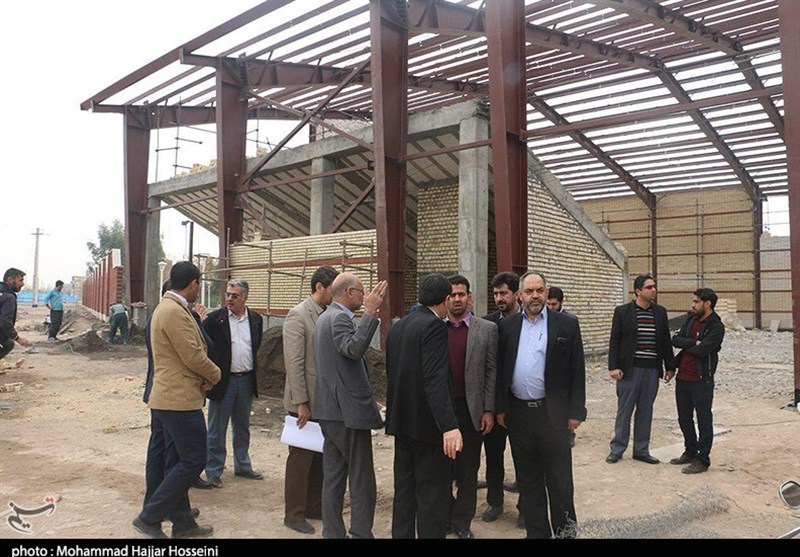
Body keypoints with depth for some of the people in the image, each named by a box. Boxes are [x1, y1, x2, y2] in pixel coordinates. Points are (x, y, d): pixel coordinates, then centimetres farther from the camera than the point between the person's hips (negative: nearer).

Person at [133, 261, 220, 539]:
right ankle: (149, 517, 2)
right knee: (194, 461, -4)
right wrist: (215, 374, -2)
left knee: (179, 461, 15)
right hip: (180, 400, -11)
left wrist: (205, 376, 3)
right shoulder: (175, 312, -18)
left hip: (170, 398, 11)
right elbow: (193, 356, -20)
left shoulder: (166, 308, 16)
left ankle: (182, 523, 25)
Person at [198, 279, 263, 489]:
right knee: (216, 430, 5)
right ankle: (213, 472, 16)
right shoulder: (214, 319, -8)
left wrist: (252, 375, 11)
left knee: (242, 428, 17)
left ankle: (243, 466, 30)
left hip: (246, 380, 4)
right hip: (223, 381, -4)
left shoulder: (255, 320, 4)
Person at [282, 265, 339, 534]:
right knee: (301, 459, 4)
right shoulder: (298, 315, -14)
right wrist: (301, 403, -18)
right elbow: (294, 363, -18)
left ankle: (315, 506, 28)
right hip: (305, 403, -7)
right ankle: (294, 514, 17)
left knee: (321, 457, 15)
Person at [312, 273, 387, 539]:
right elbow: (354, 349, -34)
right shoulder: (339, 318, -16)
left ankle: (333, 532, 20)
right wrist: (370, 313, -34)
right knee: (362, 480, -1)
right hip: (348, 410, -10)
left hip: (329, 409, 10)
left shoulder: (325, 316, 15)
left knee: (333, 477, 13)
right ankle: (361, 533, 5)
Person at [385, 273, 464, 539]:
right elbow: (435, 379, -26)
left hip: (402, 420, 8)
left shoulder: (397, 327, 9)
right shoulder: (434, 326, -16)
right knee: (433, 494, 1)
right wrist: (449, 426, -32)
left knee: (404, 490, 17)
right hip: (428, 423, -8)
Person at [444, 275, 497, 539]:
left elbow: (492, 372, 1)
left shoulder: (487, 329, 2)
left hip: (471, 410, 0)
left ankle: (462, 521, 25)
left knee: (468, 470, 9)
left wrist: (489, 411, -4)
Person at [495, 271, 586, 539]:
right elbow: (500, 369, 9)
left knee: (559, 478, 4)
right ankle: (536, 531, 25)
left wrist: (576, 412, -5)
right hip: (518, 413, 3)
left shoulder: (567, 325, -1)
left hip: (552, 413, -3)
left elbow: (577, 372, -1)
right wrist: (500, 409, 5)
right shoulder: (507, 326, 6)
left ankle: (565, 529, 23)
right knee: (528, 479, 12)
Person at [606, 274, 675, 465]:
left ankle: (641, 450, 20)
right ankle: (617, 449, 15)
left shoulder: (660, 312, 7)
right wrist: (613, 367, -10)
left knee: (645, 411, 10)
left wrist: (670, 367, 9)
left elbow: (666, 341, 12)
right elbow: (614, 341, -4)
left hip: (652, 369, 3)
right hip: (630, 369, -3)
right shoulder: (622, 311, -4)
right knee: (624, 410, 4)